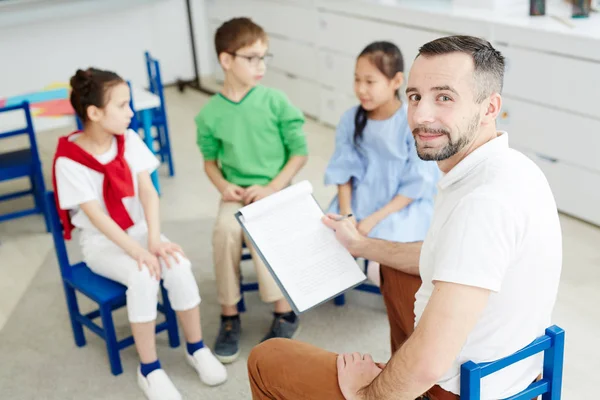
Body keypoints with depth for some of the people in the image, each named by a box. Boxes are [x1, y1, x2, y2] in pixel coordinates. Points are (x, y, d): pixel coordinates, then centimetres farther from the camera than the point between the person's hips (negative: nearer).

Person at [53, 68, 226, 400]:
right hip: (100, 242, -4)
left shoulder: (128, 140, -4)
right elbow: (97, 217, -23)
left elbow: (148, 192, -10)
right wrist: (138, 252, -30)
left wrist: (154, 240, -23)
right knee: (143, 276, -32)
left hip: (137, 228, 4)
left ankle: (196, 348, -4)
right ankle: (149, 369, -15)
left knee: (178, 265, -25)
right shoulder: (69, 161, -19)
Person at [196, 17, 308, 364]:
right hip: (236, 194, 2)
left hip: (274, 190, -2)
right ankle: (230, 316, -10)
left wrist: (271, 188, -13)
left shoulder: (275, 101, -7)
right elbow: (210, 161, 12)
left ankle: (285, 313, -10)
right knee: (225, 231, -28)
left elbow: (300, 154, -3)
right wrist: (224, 186, -8)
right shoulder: (211, 113, -1)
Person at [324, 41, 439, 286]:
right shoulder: (351, 119, -2)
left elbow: (416, 186, -13)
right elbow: (344, 170, 2)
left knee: (382, 268, -24)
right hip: (358, 199, 4)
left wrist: (375, 219, -18)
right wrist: (346, 213, -11)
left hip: (404, 206, -4)